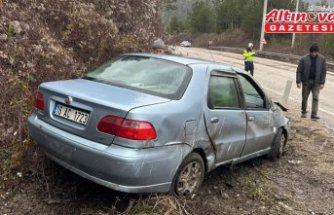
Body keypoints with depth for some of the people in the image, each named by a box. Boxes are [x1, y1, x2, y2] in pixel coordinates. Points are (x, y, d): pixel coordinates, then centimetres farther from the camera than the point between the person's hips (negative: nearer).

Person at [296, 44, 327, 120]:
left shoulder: (322, 59, -3)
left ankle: (314, 114, -3)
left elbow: (324, 71, 0)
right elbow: (299, 71, -6)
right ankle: (304, 112, 30)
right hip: (306, 82, 0)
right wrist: (298, 81, -10)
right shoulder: (304, 59, -8)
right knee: (304, 98, 11)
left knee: (315, 98, -5)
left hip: (316, 83, 0)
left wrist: (322, 83, -5)